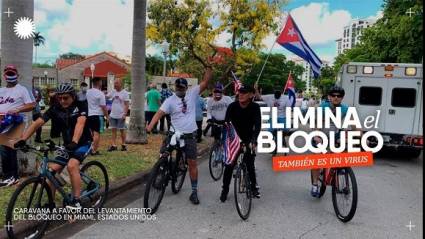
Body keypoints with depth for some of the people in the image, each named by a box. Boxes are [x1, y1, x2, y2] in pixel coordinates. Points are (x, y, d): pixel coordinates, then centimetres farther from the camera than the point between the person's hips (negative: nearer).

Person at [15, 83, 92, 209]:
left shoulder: (80, 107, -18)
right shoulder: (55, 109, -6)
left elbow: (80, 123, -36)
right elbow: (37, 123, -14)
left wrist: (74, 142, -52)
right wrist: (23, 139, -28)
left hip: (83, 143, -5)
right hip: (67, 144, 5)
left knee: (72, 165, -28)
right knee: (52, 170, -6)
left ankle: (77, 201, -19)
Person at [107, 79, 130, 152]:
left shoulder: (125, 93, -6)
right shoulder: (113, 92, 8)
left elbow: (127, 104, -9)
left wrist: (125, 114, -16)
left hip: (121, 116, -5)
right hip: (113, 115, 5)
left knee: (122, 130, 5)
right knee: (113, 130, 6)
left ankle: (123, 145, 18)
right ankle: (114, 145, 11)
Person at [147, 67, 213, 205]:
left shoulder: (192, 94, 3)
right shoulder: (170, 100, -3)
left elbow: (205, 82, -2)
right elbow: (159, 113, -15)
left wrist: (209, 67, -14)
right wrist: (150, 127, -30)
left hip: (190, 135, 1)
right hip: (174, 134, 0)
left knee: (192, 163, 3)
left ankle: (194, 192, 13)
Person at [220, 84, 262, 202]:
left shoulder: (255, 107, -15)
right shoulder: (233, 106, -14)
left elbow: (258, 125, -25)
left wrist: (253, 140, -39)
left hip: (248, 140, 0)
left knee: (250, 164, 0)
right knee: (229, 165, 0)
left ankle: (254, 187, 22)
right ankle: (225, 189, 15)